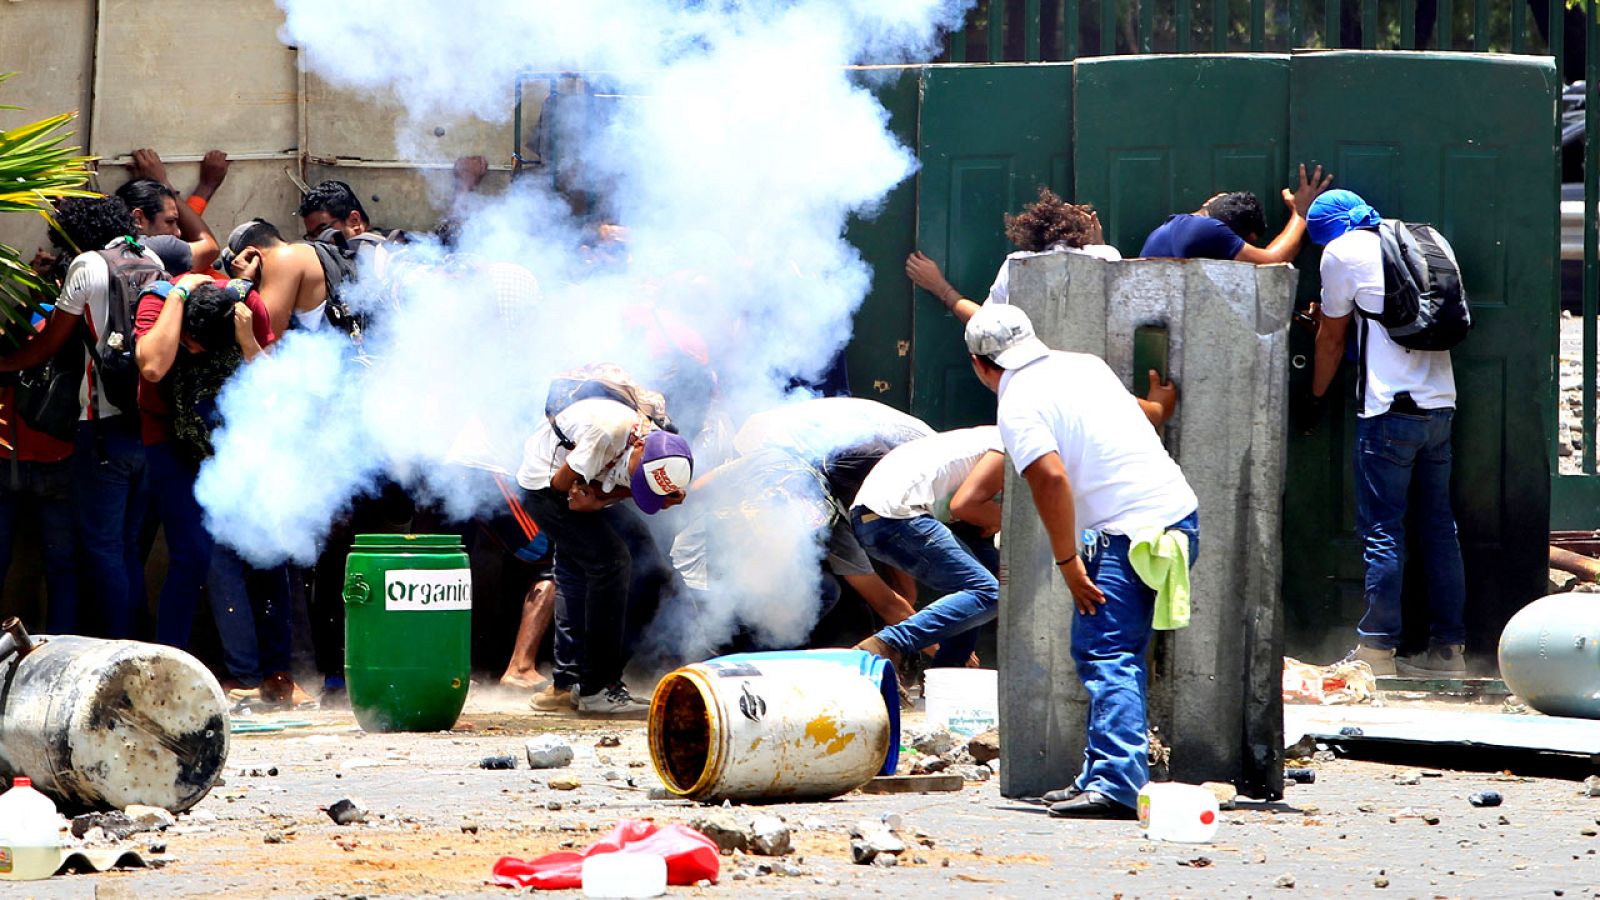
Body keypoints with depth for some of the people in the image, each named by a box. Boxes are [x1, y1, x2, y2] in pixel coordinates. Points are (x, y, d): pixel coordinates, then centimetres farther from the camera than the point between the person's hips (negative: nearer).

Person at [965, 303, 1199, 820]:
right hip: (1181, 514, 9)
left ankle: (1116, 785, -22)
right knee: (1119, 655, 15)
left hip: (1129, 534, -9)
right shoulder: (1084, 365, 18)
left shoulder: (1018, 404, -7)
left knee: (1105, 656, -11)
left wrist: (1068, 563, -15)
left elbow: (1050, 478, -21)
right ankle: (1102, 774, 18)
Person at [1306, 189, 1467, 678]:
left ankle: (1376, 651, -6)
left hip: (1390, 408, -6)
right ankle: (1448, 647, 10)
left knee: (1383, 531, -4)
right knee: (1439, 527, 10)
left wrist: (1315, 395, 22)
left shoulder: (1343, 252, -1)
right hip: (1441, 404, 6)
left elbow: (1331, 338, 6)